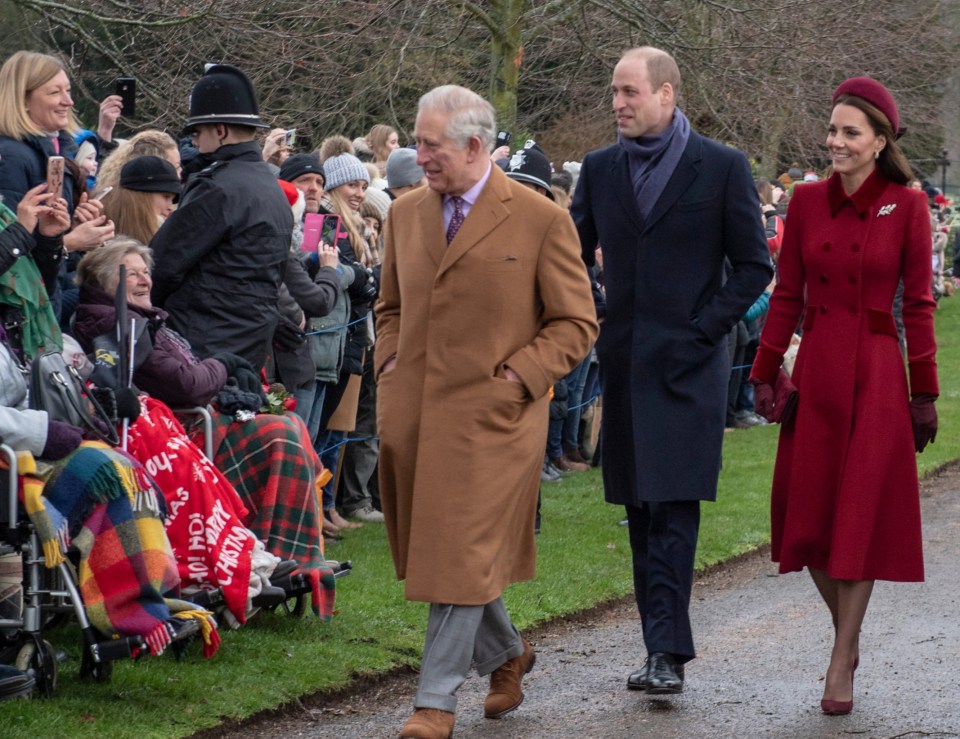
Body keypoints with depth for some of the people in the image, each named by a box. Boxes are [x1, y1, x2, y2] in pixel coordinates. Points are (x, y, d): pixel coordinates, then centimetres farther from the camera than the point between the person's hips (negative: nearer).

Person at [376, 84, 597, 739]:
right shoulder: (406, 215, 10)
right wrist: (389, 361, 7)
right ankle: (506, 653, 34)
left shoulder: (541, 220, -6)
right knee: (429, 551, 12)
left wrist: (516, 376, -11)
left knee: (462, 559, -6)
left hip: (490, 415, -6)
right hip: (411, 412, 6)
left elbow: (576, 323, -2)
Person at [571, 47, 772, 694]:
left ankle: (668, 653, -13)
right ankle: (663, 646, 15)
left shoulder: (722, 167, -3)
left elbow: (754, 265, 0)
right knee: (643, 513, 8)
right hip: (624, 364, 5)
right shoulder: (600, 169, 9)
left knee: (673, 509, -12)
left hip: (688, 366, -5)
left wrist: (704, 330, -8)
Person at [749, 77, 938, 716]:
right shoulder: (808, 201, 5)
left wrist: (925, 392, -3)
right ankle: (846, 633, 27)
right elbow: (787, 295, 8)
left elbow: (919, 303, -3)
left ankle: (841, 664, 5)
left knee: (861, 514, -2)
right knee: (807, 513, 5)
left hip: (876, 374, -4)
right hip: (816, 369, 4)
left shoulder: (907, 206, -5)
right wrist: (766, 372, 4)